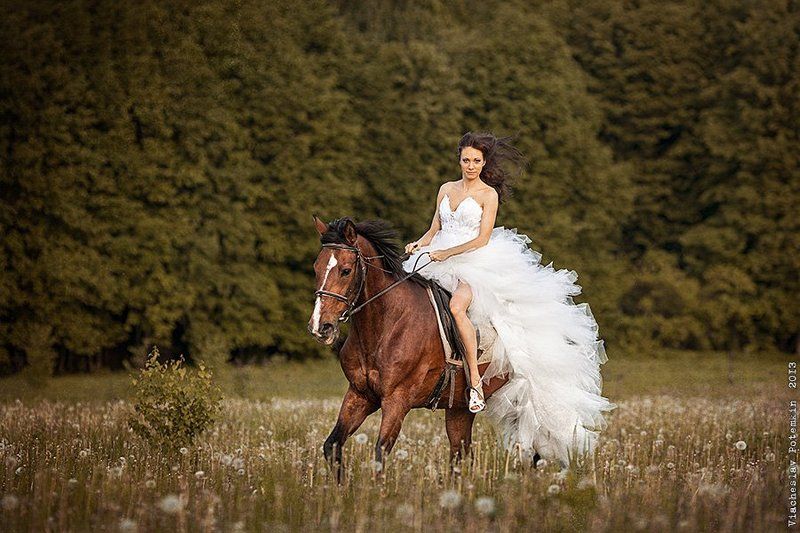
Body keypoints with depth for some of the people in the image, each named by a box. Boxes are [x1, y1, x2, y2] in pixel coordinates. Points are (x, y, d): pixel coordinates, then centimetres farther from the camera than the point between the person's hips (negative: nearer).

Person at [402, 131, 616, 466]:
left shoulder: (489, 194, 0)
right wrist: (420, 244, -3)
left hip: (477, 263, -6)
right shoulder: (446, 190, 17)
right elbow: (434, 230, 19)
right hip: (442, 263, 6)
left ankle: (475, 379, -32)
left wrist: (445, 253, -14)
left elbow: (482, 239, -8)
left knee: (457, 305, -34)